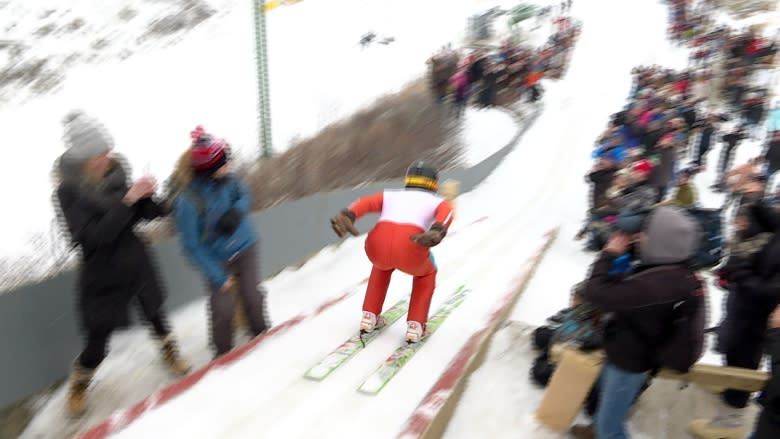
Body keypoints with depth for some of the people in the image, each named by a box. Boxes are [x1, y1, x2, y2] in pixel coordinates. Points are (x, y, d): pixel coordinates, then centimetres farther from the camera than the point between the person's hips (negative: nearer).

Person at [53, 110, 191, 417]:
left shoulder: (114, 174, -7)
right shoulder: (68, 192, -19)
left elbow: (141, 214, 1)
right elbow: (94, 236, -27)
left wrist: (146, 197, -21)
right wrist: (127, 200, -32)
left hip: (135, 261, 4)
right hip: (102, 274, -4)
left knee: (154, 312, 20)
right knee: (97, 340, 5)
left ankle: (168, 351, 49)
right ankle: (78, 386, 33)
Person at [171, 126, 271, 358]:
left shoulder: (228, 180, -16)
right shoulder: (187, 201, -28)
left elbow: (244, 197, 5)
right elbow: (192, 246, -20)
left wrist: (236, 213, -18)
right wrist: (218, 276, -18)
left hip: (245, 246, 3)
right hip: (217, 258, -3)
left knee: (252, 295, 8)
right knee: (223, 306, -2)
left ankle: (260, 330, 37)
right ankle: (223, 350, 25)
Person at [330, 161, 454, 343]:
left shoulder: (390, 195, 34)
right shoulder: (440, 203, 29)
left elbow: (365, 203, 12)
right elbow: (446, 214, 4)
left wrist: (347, 217, -5)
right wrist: (437, 232, -16)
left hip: (377, 246, 2)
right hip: (410, 251, -2)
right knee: (426, 272, 34)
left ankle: (370, 317, 35)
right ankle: (415, 325, 24)